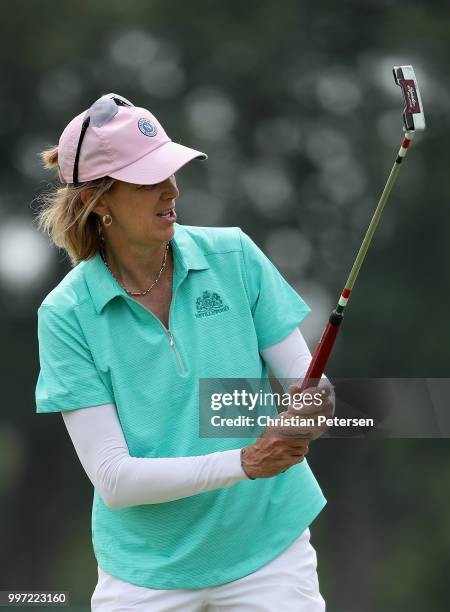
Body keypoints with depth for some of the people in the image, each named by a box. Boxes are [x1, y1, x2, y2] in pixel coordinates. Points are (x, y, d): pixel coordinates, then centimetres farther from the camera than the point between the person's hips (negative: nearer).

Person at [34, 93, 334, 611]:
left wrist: (310, 403, -27)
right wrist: (244, 463, -27)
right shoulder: (67, 314, -11)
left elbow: (300, 374, -3)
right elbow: (113, 478, -16)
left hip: (269, 547, 1)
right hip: (147, 567, -1)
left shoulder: (234, 255, -5)